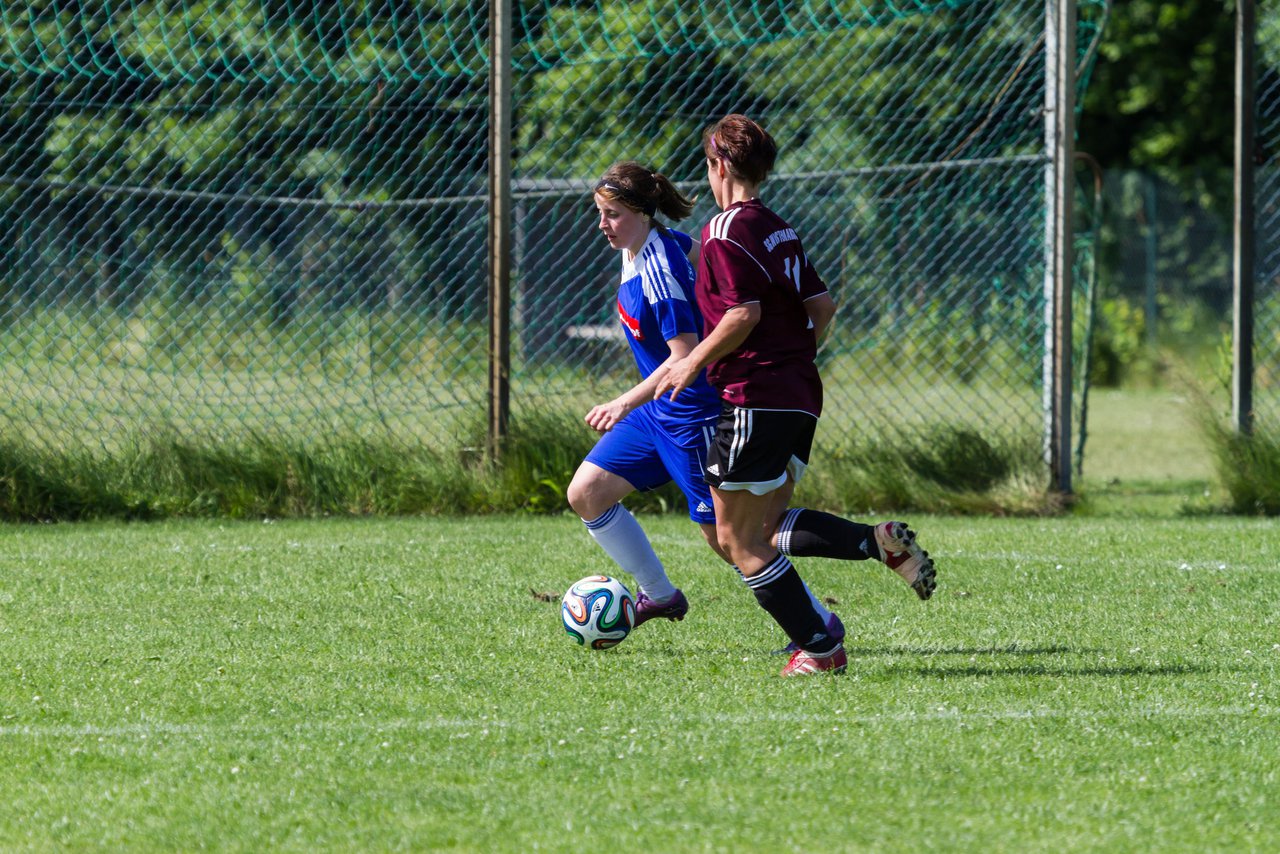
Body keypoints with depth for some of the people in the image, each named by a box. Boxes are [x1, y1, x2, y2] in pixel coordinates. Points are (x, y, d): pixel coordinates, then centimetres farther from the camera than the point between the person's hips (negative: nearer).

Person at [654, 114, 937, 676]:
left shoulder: (725, 230, -10)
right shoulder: (779, 230, 15)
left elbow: (745, 313, -20)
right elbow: (822, 305, 15)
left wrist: (693, 363, -9)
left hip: (755, 397, -9)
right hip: (800, 396, 9)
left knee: (738, 540, -1)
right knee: (767, 526, 17)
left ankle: (819, 647, -3)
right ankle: (882, 542, 0)